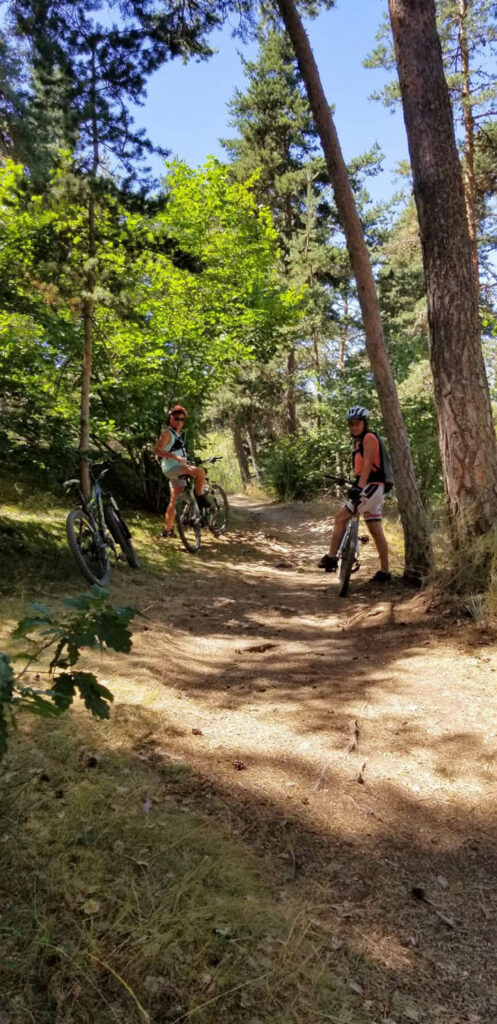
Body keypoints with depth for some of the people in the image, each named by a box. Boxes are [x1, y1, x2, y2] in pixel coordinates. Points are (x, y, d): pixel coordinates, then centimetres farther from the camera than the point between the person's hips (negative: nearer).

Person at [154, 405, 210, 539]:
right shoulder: (167, 433, -8)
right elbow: (157, 450, -20)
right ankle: (200, 498, -11)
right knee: (200, 471, -28)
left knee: (174, 501, 10)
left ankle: (167, 530, 15)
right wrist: (175, 457, -30)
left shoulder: (179, 434, 20)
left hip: (178, 470, 9)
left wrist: (187, 461, 24)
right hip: (171, 468, -9)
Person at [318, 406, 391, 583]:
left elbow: (367, 465, -20)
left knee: (341, 518, -12)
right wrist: (355, 486, 19)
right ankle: (384, 572, 14)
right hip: (369, 489, 10)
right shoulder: (357, 441, 19)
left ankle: (331, 558, -11)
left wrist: (359, 487, -29)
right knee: (376, 531, 10)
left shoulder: (369, 438, -8)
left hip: (371, 488, -10)